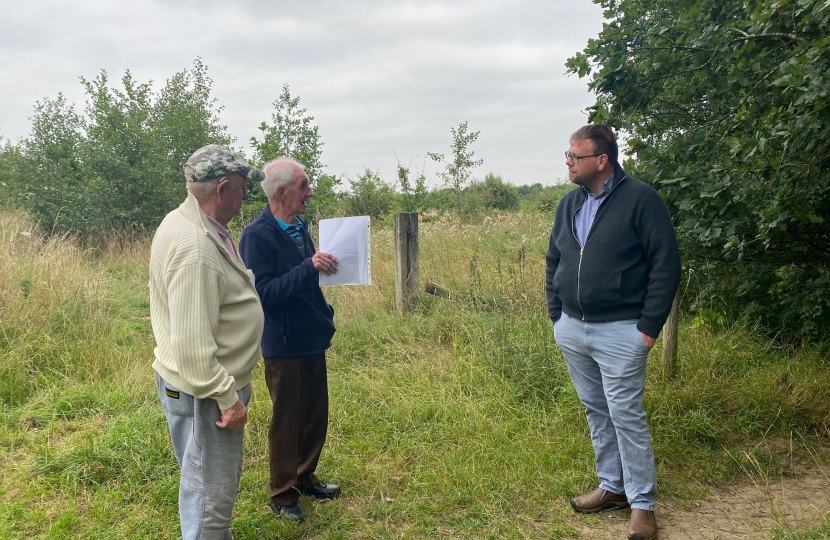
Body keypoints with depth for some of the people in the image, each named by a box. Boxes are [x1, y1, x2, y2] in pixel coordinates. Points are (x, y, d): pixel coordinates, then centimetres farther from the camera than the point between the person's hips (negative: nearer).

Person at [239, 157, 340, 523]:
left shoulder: (299, 227, 6)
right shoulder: (257, 235, -18)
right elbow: (262, 293, -25)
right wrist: (309, 267, -30)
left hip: (313, 341, 8)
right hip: (284, 347, -7)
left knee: (316, 416, 18)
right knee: (286, 422, 7)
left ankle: (304, 477, 37)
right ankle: (282, 495, 24)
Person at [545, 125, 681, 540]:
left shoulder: (640, 199, -10)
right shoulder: (569, 203, 9)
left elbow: (666, 264, -11)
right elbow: (553, 262, 16)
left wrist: (650, 327, -13)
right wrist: (556, 316, 10)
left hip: (619, 333, -6)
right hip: (571, 330, 7)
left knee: (626, 416, -2)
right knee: (595, 411, 15)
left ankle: (642, 504, 12)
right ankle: (612, 487, 30)